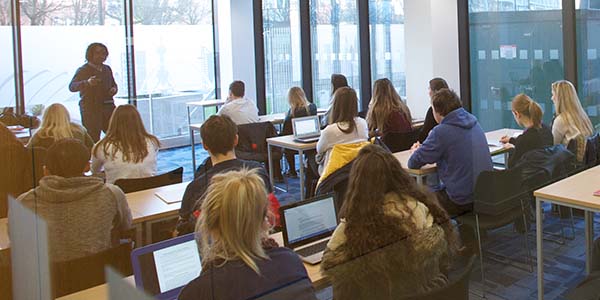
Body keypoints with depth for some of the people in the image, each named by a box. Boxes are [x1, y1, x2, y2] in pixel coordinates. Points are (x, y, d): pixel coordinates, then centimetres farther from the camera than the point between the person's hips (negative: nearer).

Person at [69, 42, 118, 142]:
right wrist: (87, 83, -34)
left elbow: (114, 84, 29)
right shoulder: (83, 70, -3)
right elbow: (72, 86, -16)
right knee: (93, 139, -8)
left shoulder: (107, 69, 15)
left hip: (108, 107, 5)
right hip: (90, 108, -5)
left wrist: (114, 89, 4)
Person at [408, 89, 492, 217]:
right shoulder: (474, 122, 7)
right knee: (436, 189, 26)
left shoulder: (441, 131, -17)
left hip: (463, 200, -8)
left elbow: (413, 163, -9)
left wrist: (417, 152, 13)